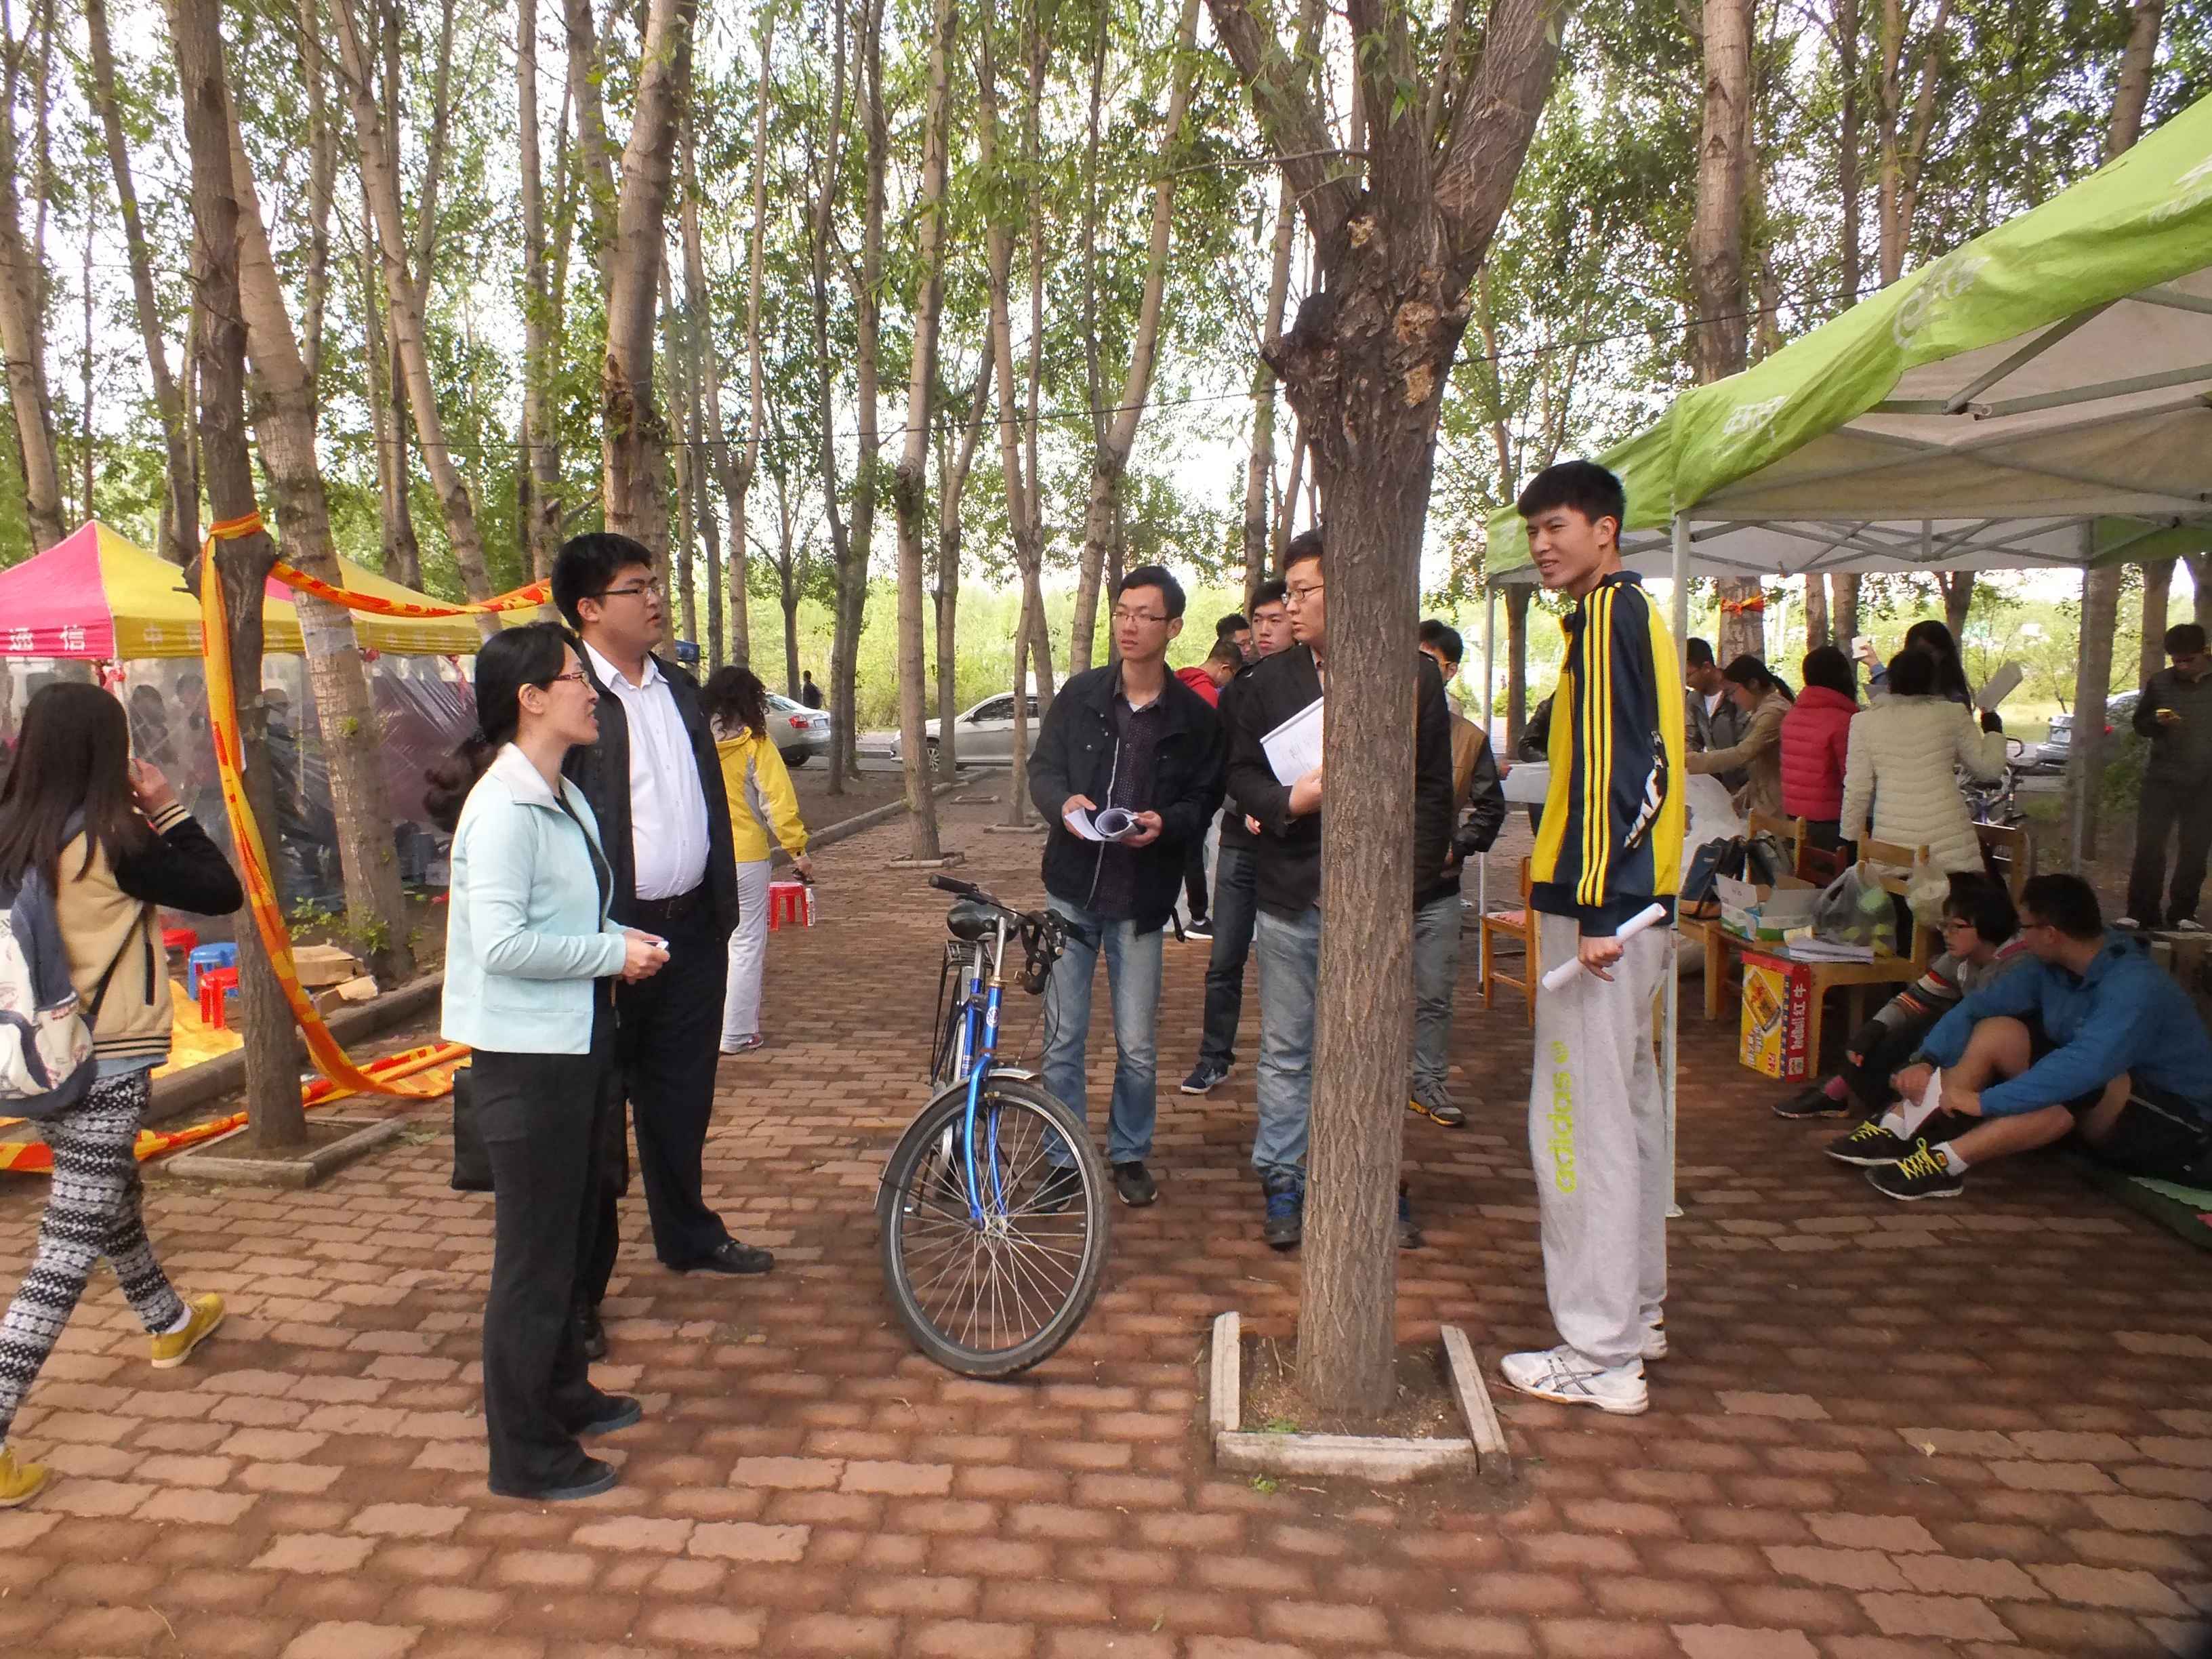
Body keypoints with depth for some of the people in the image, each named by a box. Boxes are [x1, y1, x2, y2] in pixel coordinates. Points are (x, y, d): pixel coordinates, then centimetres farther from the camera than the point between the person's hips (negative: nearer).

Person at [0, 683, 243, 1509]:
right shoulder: (112, 843, -18)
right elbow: (222, 892, -11)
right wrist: (167, 808, -3)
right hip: (104, 1065, -8)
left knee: (110, 1200, 27)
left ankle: (170, 1323, 51)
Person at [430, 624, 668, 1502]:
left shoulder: (565, 798, 10)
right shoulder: (503, 806, -20)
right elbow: (501, 942, -27)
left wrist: (626, 941, 1)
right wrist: (612, 953, -19)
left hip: (576, 1046, 10)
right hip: (527, 1056, -10)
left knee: (569, 1233, 22)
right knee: (533, 1252, 2)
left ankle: (564, 1394, 40)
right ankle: (524, 1454, 17)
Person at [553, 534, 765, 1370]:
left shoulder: (679, 688, 12)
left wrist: (721, 907, 13)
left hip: (690, 931, 7)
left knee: (682, 1097, 20)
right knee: (595, 1118, 4)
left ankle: (687, 1235, 38)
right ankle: (578, 1289, 18)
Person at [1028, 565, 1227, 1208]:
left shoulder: (1196, 717, -3)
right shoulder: (1081, 694, 1)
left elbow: (1204, 800, 1)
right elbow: (1042, 768, 6)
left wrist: (1165, 823, -20)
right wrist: (1063, 803, -16)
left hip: (1140, 897, -1)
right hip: (1072, 888, 1)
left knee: (1138, 1046, 5)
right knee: (1063, 1035, 7)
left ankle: (1130, 1153, 28)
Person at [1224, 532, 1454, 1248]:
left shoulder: (1415, 676, 1)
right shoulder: (1270, 680, 7)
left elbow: (1432, 792, 0)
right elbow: (1241, 772, 10)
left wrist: (1407, 885, -7)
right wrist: (1287, 801, -11)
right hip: (1290, 899, 2)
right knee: (1286, 1054, 10)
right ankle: (1283, 1185, 23)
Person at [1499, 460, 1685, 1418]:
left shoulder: (1608, 614, -11)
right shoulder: (1636, 615, 19)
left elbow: (1608, 764, -20)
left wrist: (1596, 908, -23)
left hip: (1601, 908, -11)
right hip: (1639, 904, 11)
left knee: (1580, 1117, -6)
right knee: (1627, 1102, 17)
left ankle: (1602, 1357, 2)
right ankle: (1636, 1309, 30)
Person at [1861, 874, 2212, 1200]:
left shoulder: (2134, 985, -28)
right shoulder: (2051, 968, -4)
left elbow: (2086, 1066, -41)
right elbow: (1978, 1006, -4)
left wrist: (1985, 1101, -42)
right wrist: (1927, 1061, -20)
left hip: (2172, 1123, -7)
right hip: (2094, 1110, 8)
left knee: (2078, 1085, -38)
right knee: (1996, 1031, -10)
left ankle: (1946, 1161, -40)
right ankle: (1901, 1129, -24)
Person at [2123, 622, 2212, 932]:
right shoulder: (2160, 682, 3)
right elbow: (2140, 723, 11)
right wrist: (2158, 722, -10)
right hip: (2162, 778, 0)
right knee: (2148, 845, -4)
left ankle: (2182, 913, 16)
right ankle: (2141, 912, 3)